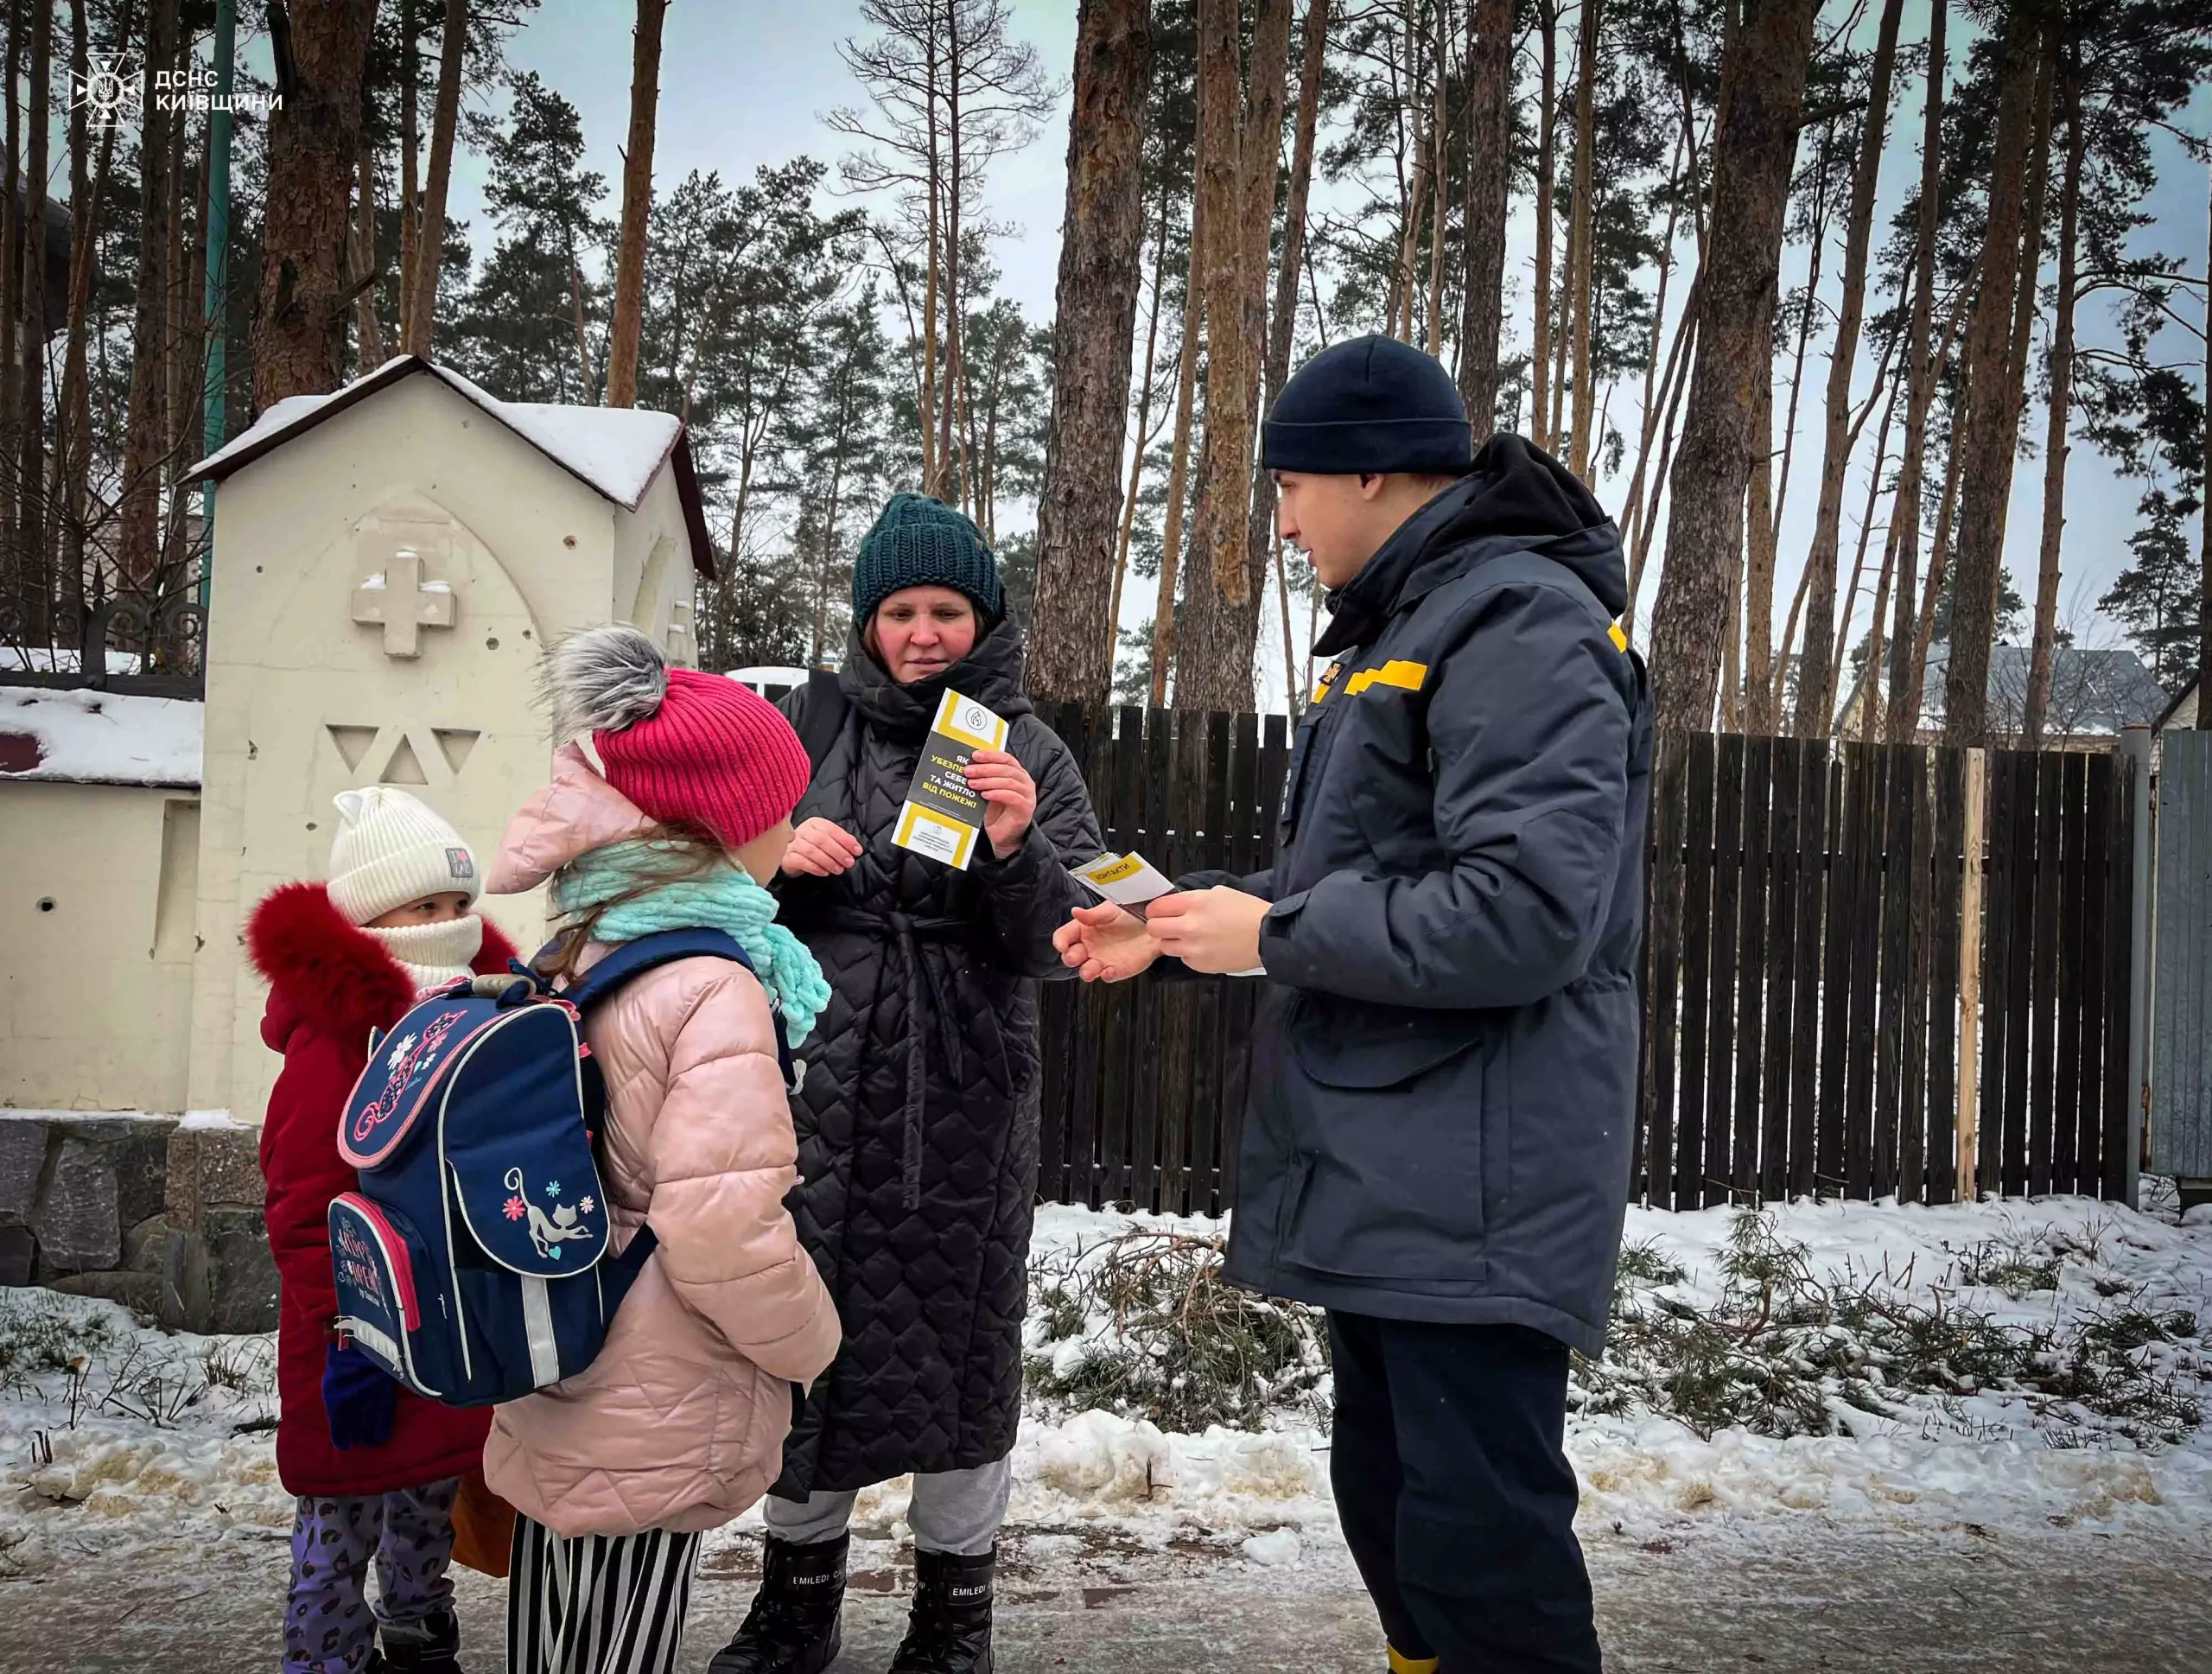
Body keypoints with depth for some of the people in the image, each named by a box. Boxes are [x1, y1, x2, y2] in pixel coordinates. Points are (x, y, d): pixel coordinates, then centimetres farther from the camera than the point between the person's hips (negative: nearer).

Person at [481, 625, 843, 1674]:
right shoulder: (712, 990, -23)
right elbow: (720, 1228, -27)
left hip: (551, 1408, 8)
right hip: (650, 1440, -8)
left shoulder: (578, 953, 3)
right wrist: (809, 1341, -10)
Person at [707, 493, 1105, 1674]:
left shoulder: (1029, 752, 2)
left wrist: (1017, 846, -23)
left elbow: (1057, 942, -5)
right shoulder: (810, 726, 6)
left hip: (967, 1101, -1)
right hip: (818, 1084, 1)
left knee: (963, 1340, 6)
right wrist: (779, 857, -9)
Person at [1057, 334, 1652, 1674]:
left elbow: (1526, 910, -25)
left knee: (1483, 1560, -5)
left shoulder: (1520, 623, -15)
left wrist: (1273, 935, -16)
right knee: (1393, 1509, 19)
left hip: (1471, 1197, -10)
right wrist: (1171, 924, 17)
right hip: (1381, 1181, 11)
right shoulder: (1400, 629, 19)